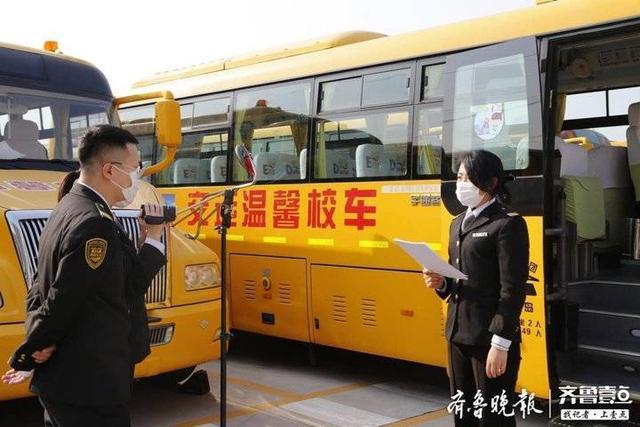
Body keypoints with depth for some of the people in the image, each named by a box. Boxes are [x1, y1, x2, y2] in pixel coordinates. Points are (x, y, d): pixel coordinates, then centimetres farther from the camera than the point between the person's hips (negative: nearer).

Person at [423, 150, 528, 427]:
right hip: (457, 334, 8)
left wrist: (500, 343, -20)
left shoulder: (507, 224, -10)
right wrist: (440, 283, -1)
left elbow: (513, 289, -16)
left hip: (490, 337, -8)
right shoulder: (458, 223, 15)